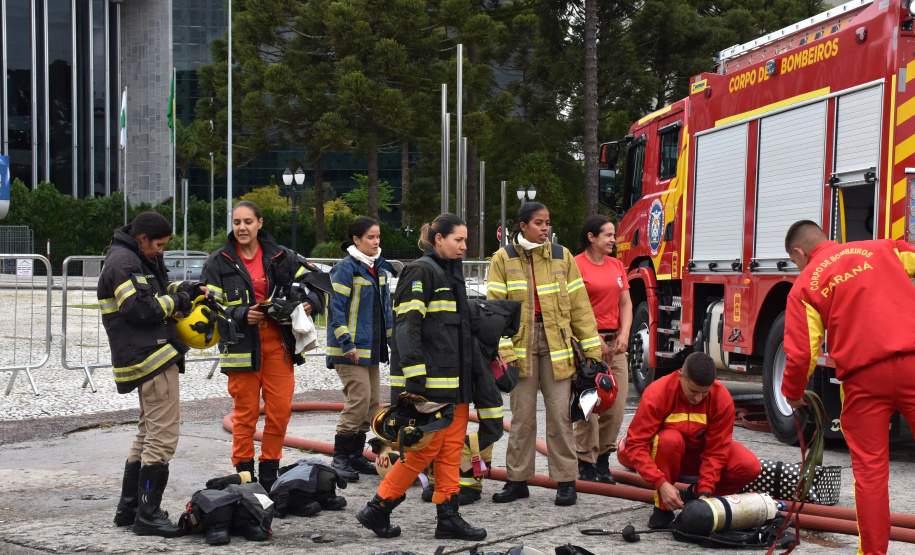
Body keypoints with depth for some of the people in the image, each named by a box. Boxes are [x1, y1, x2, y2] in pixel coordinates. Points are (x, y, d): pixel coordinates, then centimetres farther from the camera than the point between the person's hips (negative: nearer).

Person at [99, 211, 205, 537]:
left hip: (150, 358, 12)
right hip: (151, 358, -12)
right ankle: (148, 515, -6)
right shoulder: (123, 262, -14)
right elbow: (141, 309, -22)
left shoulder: (143, 259, 19)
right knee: (163, 436, -10)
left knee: (148, 433, 18)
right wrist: (177, 301, -7)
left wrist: (188, 289, 8)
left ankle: (129, 508, 25)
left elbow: (162, 288, 28)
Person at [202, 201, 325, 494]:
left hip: (278, 343, 2)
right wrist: (241, 315, -18)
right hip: (241, 345, -2)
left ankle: (269, 475, 17)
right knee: (245, 412, 1)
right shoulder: (218, 262, 3)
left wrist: (312, 302, -9)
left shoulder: (280, 257, 8)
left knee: (280, 410, 2)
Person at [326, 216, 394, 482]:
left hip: (372, 348, 8)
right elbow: (335, 308, -15)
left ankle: (356, 455, 19)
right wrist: (347, 344, -20)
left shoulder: (380, 268, 14)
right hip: (350, 349, -8)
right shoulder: (346, 268, -11)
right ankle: (340, 458, -3)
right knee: (359, 400, -13)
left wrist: (393, 339, 18)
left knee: (371, 402, 9)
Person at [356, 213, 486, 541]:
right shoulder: (421, 272, -10)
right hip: (429, 382, -9)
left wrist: (467, 377, 25)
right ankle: (377, 510, 4)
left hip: (455, 380, 9)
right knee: (426, 448, -7)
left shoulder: (452, 273, 18)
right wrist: (413, 379, -24)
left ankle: (448, 518, 12)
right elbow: (407, 327, -18)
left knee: (452, 449, 8)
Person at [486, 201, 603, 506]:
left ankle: (565, 481, 8)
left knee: (560, 413, 0)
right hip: (521, 344, 0)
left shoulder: (561, 256, 7)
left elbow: (579, 304, 8)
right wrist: (503, 349, -11)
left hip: (556, 343, 1)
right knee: (522, 414, 5)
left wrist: (592, 348, 4)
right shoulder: (503, 258, 2)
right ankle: (518, 480, 15)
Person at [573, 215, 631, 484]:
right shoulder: (576, 265, -6)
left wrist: (624, 334, 0)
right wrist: (594, 340, -13)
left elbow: (625, 303, 16)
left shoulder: (616, 265, 16)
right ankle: (586, 464, 1)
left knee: (616, 405, 3)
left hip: (615, 342, 7)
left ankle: (603, 460, 15)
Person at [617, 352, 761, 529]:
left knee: (750, 467, -22)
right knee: (669, 439, -39)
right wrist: (662, 483, -38)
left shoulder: (722, 398, -20)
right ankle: (662, 506, -20)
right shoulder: (656, 394, -27)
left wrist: (705, 492, -27)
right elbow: (635, 444, -28)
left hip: (701, 452, 3)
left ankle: (693, 494, -2)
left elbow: (716, 450, -16)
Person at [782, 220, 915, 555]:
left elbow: (800, 354, 2)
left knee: (870, 468, 8)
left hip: (863, 376, -1)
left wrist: (792, 394, 18)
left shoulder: (804, 286, 7)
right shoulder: (882, 248, 14)